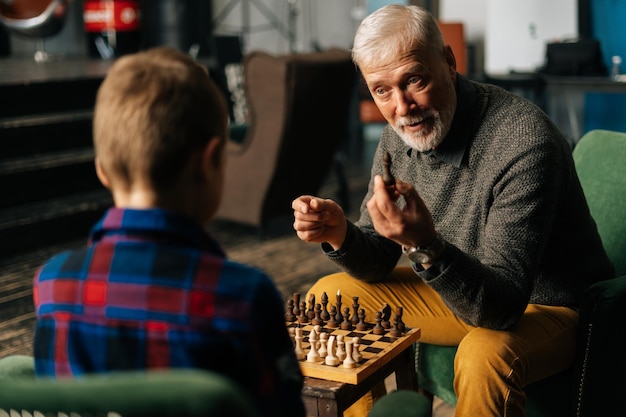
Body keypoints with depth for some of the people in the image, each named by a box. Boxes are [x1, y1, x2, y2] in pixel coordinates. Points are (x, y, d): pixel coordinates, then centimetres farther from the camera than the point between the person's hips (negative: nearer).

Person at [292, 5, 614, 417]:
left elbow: (502, 304, -33)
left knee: (484, 356, -38)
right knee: (327, 295, 1)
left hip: (551, 307, -7)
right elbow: (378, 263, -1)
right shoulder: (399, 136, -6)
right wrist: (340, 234, -22)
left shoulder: (524, 143, -30)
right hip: (461, 291, 7)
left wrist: (426, 246, -49)